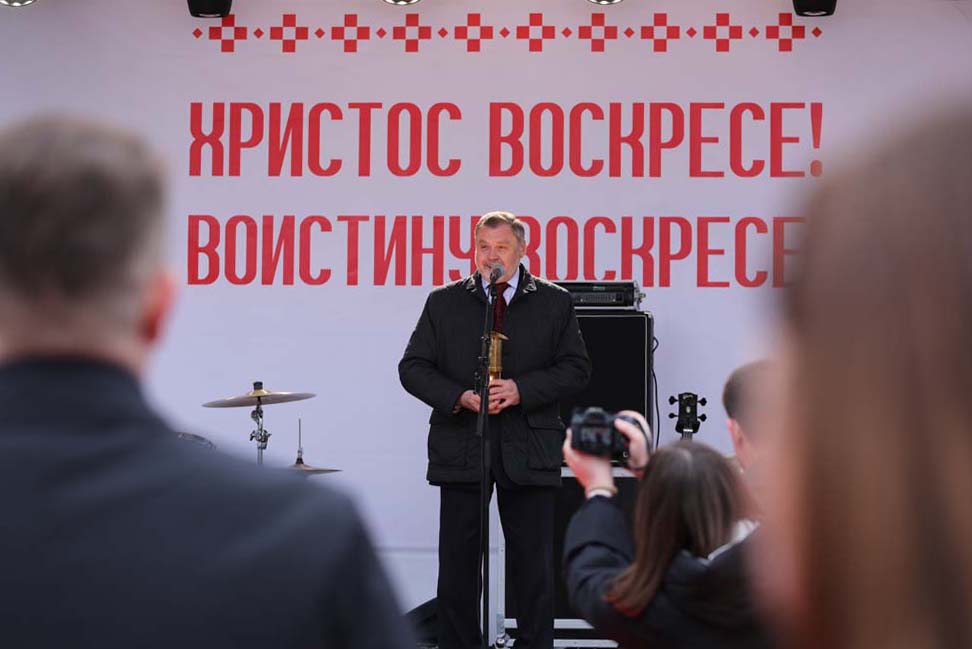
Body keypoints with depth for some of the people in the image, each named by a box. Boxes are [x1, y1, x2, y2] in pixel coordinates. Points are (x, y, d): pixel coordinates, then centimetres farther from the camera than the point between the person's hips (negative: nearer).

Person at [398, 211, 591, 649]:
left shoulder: (555, 304, 7)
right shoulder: (443, 302, 8)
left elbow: (576, 368, 2)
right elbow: (413, 367, 5)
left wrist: (522, 390, -13)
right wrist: (459, 397, -12)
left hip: (529, 451, -1)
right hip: (460, 446, 1)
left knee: (533, 562, 3)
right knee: (457, 561, 4)